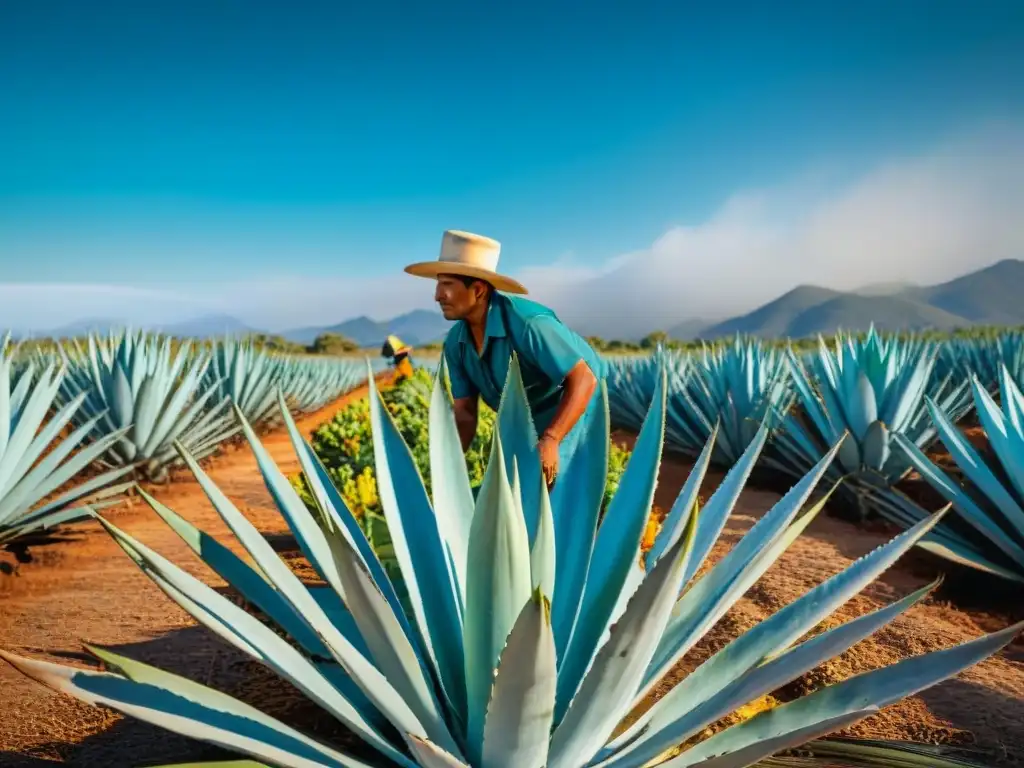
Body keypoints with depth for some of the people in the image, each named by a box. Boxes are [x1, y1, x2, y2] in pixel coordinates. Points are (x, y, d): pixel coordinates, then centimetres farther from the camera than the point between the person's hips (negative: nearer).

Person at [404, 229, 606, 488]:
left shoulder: (528, 322, -33)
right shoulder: (455, 343, -9)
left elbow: (584, 380, -33)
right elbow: (464, 413, -8)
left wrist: (549, 441, -44)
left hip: (575, 409, -7)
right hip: (526, 421, 8)